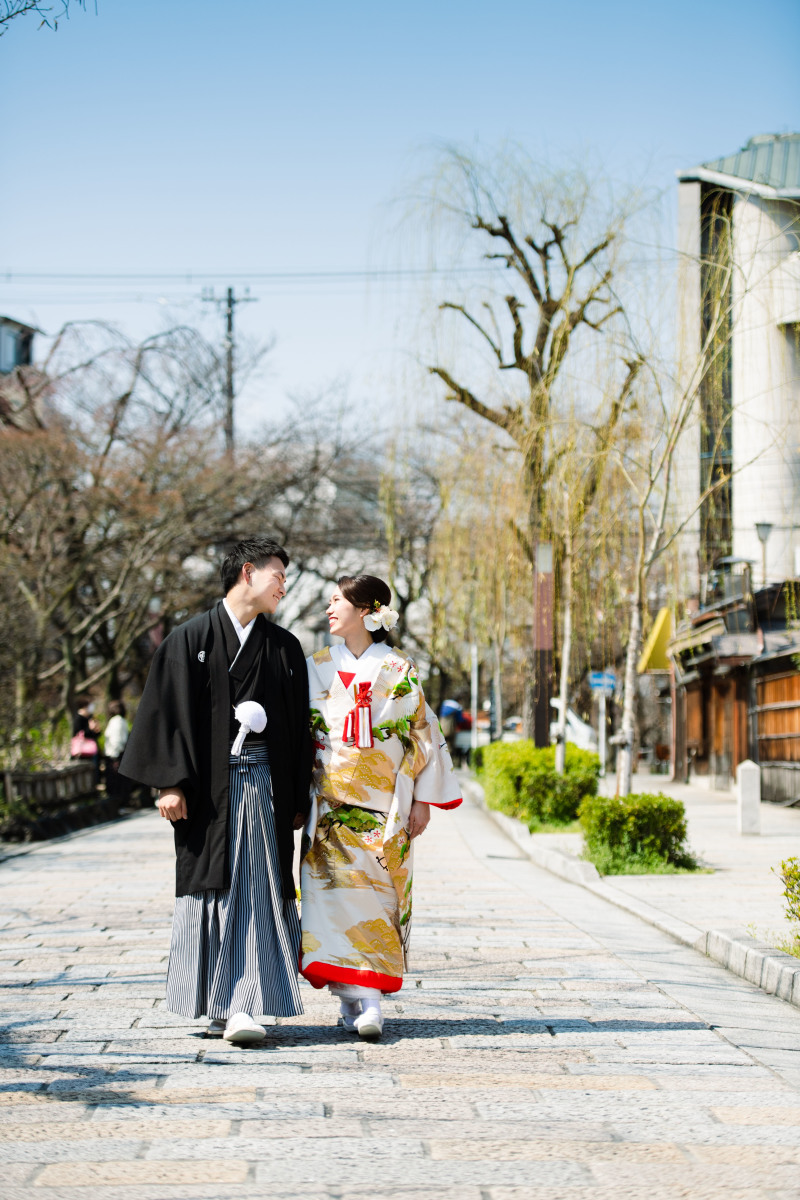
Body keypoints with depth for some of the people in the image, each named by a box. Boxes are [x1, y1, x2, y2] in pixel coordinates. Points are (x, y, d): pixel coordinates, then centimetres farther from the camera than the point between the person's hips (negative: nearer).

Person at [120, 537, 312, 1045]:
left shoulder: (285, 647, 12)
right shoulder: (191, 639, 2)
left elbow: (299, 726, 14)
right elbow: (170, 713, -1)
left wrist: (299, 798, 9)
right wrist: (171, 783, -9)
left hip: (265, 784, 3)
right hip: (209, 787, -2)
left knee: (257, 891, -4)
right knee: (213, 888, -1)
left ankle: (239, 1005, -6)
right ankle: (220, 1002, 6)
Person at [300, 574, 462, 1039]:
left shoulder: (399, 670, 0)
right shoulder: (319, 667, 8)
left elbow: (424, 735, 2)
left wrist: (423, 800, -2)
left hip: (383, 801, -2)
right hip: (331, 801, 2)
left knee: (378, 891, -2)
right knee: (339, 888, -8)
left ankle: (360, 996, 7)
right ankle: (363, 999, -9)